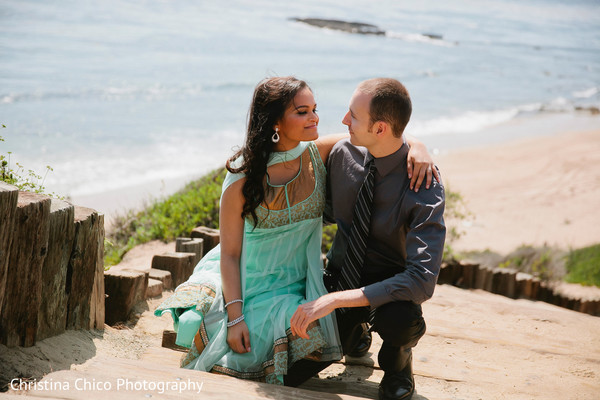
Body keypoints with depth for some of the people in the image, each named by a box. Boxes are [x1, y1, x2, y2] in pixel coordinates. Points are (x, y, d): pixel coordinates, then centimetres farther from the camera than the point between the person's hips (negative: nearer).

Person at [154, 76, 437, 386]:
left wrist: (416, 148, -23)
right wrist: (235, 317, -20)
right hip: (248, 286, -2)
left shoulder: (318, 154, -6)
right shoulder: (244, 177, -15)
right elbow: (230, 254, -12)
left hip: (296, 288, 3)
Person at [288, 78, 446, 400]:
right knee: (289, 374, -10)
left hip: (390, 285, -4)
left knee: (400, 319, -40)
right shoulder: (343, 153, -9)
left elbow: (422, 280, -35)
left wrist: (335, 300, -39)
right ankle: (352, 331, 23)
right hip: (340, 275, 4)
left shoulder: (425, 187, -26)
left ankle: (397, 363, 0)